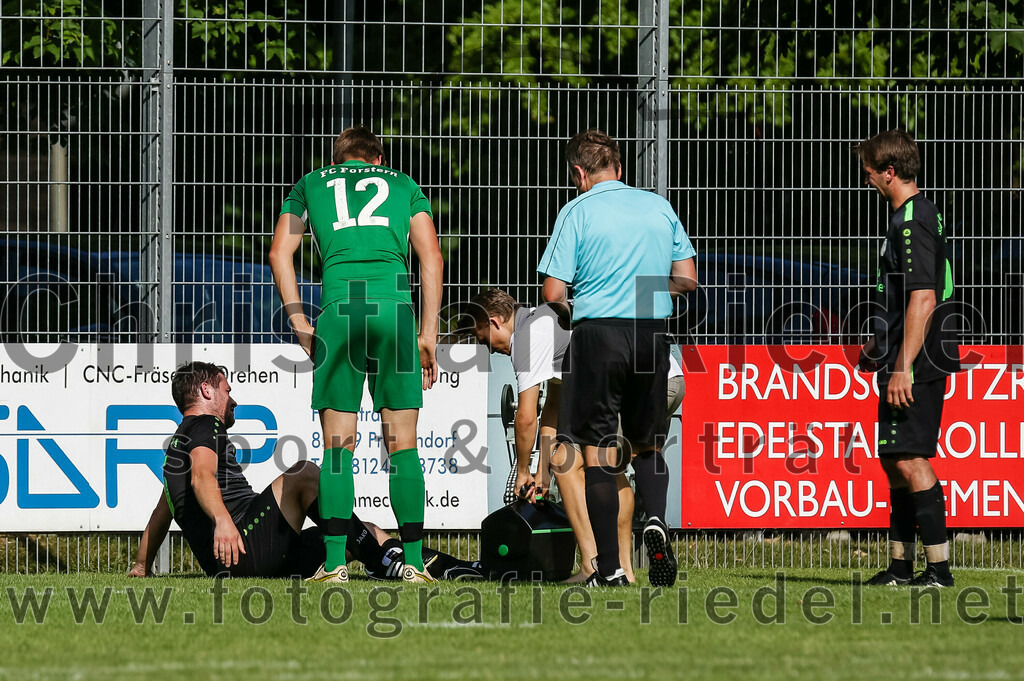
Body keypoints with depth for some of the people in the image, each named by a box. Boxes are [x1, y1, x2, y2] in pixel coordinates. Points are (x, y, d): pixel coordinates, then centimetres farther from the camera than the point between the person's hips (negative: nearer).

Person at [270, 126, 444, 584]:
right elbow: (432, 259, 14)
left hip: (339, 307, 0)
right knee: (402, 444, 4)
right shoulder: (402, 185, 23)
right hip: (395, 305, 0)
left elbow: (281, 253, 12)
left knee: (337, 445, 4)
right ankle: (413, 562, 1)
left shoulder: (310, 185, 23)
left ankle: (335, 563, -2)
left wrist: (299, 323, 10)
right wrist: (428, 335, 13)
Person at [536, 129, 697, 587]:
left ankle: (609, 567, -2)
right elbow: (686, 279, 13)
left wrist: (567, 307, 17)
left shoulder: (579, 211, -2)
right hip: (652, 334, 4)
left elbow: (553, 293, -5)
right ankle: (656, 519, -9)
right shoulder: (659, 207, 10)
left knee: (597, 449, 1)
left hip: (598, 331, -4)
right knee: (647, 443, 19)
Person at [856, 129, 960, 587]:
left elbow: (923, 300, -23)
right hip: (906, 361, 11)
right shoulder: (915, 216, 16)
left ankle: (939, 568, -13)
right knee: (894, 460, 15)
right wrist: (879, 346, 32)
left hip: (917, 364, -11)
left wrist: (903, 368, -24)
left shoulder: (912, 223, -16)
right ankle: (901, 566, 21)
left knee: (909, 458, -12)